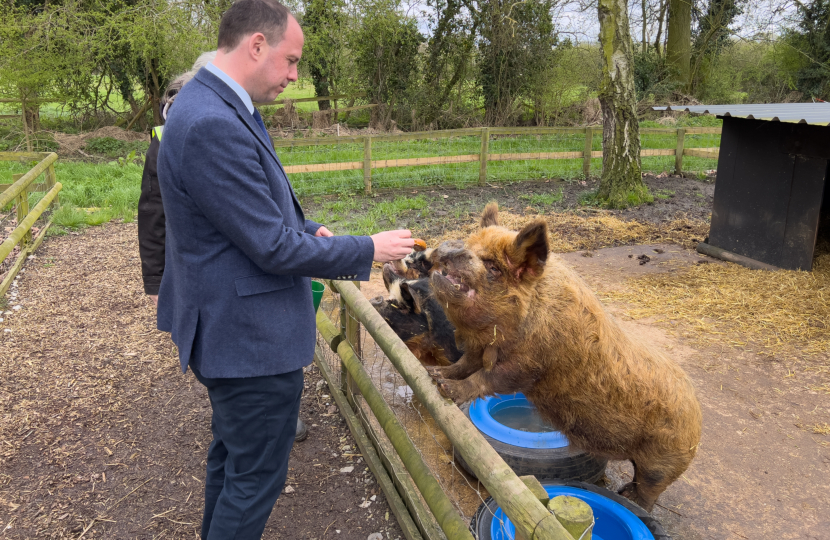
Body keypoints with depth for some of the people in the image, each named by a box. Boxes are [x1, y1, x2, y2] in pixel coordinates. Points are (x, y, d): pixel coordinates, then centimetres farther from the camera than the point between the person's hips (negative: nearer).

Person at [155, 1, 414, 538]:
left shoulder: (212, 106, 7)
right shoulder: (213, 126, -27)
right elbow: (273, 250, -25)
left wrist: (307, 228, 2)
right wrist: (368, 250, -14)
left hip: (226, 327, 11)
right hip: (250, 340, -11)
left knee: (230, 455, 28)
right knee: (257, 475, 8)